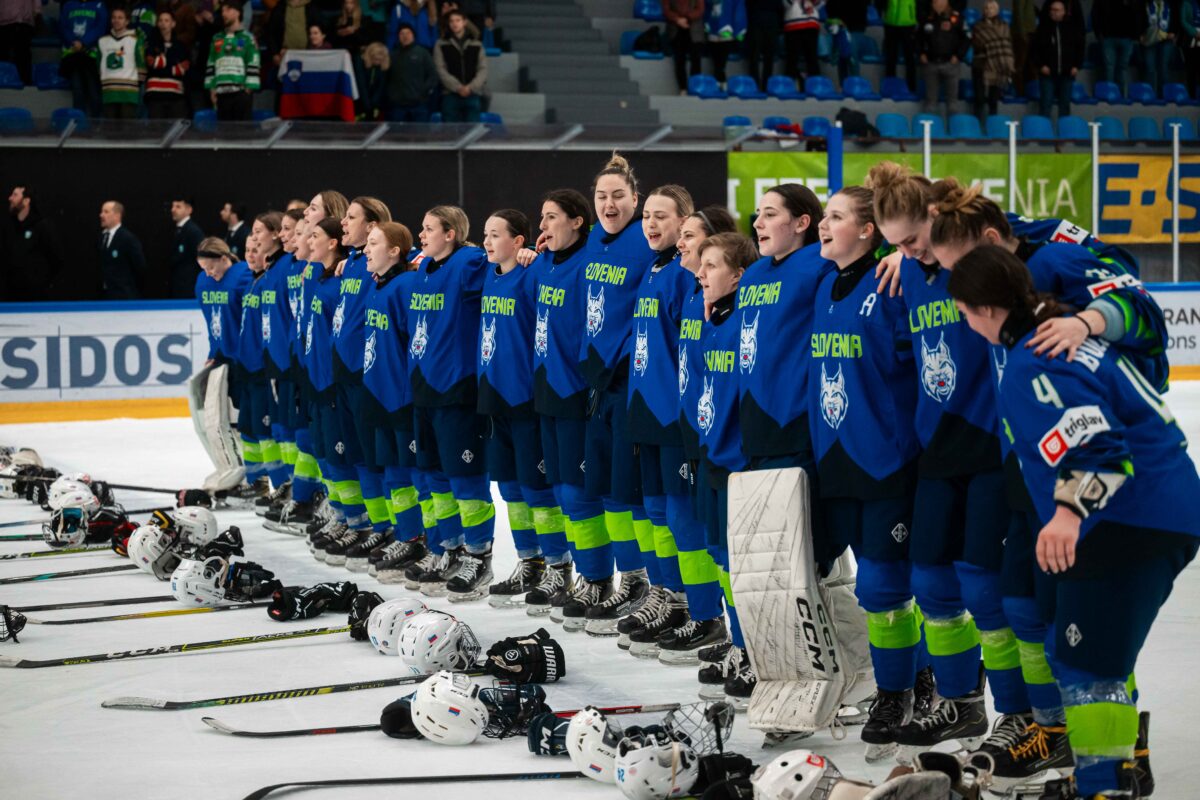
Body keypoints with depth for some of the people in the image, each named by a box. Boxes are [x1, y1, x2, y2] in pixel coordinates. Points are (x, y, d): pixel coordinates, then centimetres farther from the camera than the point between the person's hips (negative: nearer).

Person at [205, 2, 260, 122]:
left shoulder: (247, 38, 4)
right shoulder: (216, 39, 17)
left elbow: (253, 66, -2)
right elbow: (211, 66, 17)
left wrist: (248, 89, -9)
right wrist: (212, 88, 8)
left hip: (241, 91, -4)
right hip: (221, 92, 4)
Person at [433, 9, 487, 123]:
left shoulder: (477, 45, 14)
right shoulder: (441, 45, 9)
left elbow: (483, 69, 5)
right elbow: (441, 70, -1)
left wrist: (471, 87, -12)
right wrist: (458, 87, -14)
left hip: (473, 95, 1)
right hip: (450, 96, -1)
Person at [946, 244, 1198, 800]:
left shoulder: (1032, 367, -20)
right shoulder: (1065, 328, 8)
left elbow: (1094, 440, -32)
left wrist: (1071, 510, -42)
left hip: (1131, 521, -11)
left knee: (1088, 660, -11)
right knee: (1074, 646, 22)